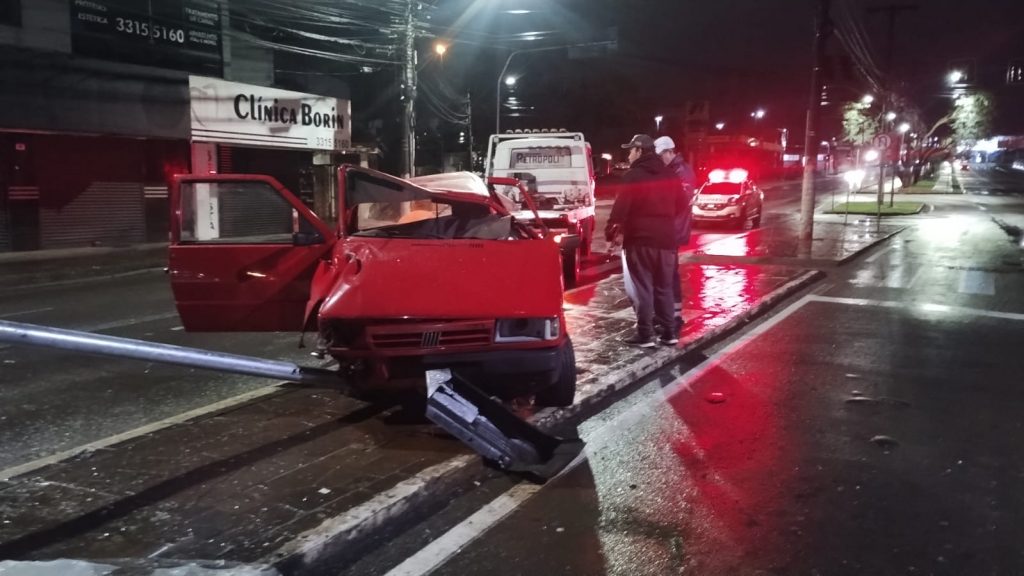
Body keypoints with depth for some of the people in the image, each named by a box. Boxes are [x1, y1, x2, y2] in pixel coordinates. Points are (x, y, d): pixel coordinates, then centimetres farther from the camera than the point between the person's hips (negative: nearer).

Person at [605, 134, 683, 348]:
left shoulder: (633, 176, -9)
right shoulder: (669, 175, 12)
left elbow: (621, 207, -15)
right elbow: (679, 205, 19)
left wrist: (611, 230, -8)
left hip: (640, 239, -6)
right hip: (666, 238, 6)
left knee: (643, 287, -1)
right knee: (664, 287, 13)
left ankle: (645, 334, -1)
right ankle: (668, 332, 15)